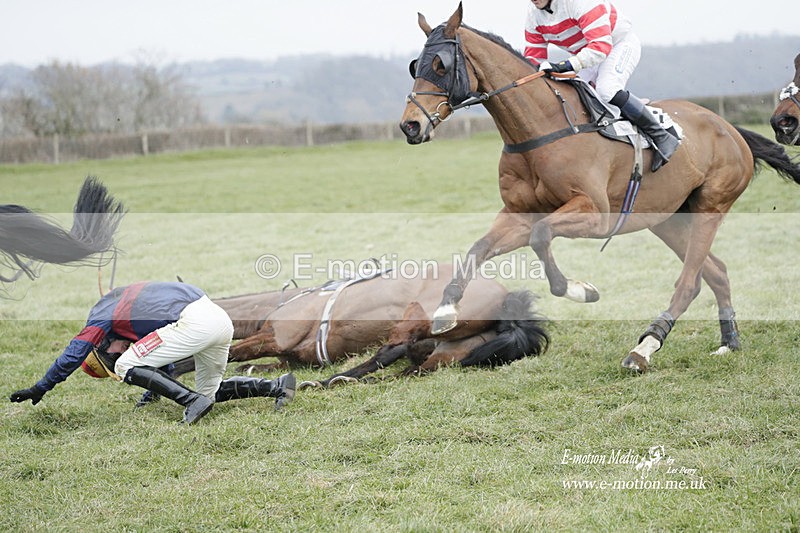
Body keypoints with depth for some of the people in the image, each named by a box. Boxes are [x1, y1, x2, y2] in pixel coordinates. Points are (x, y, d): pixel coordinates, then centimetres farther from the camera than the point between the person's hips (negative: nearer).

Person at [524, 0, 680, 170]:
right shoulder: (533, 15, -6)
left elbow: (601, 45, -38)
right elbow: (533, 59, -2)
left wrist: (566, 65, -49)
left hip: (620, 44, -9)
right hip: (586, 54, 9)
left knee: (606, 90, -32)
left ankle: (661, 137, -23)